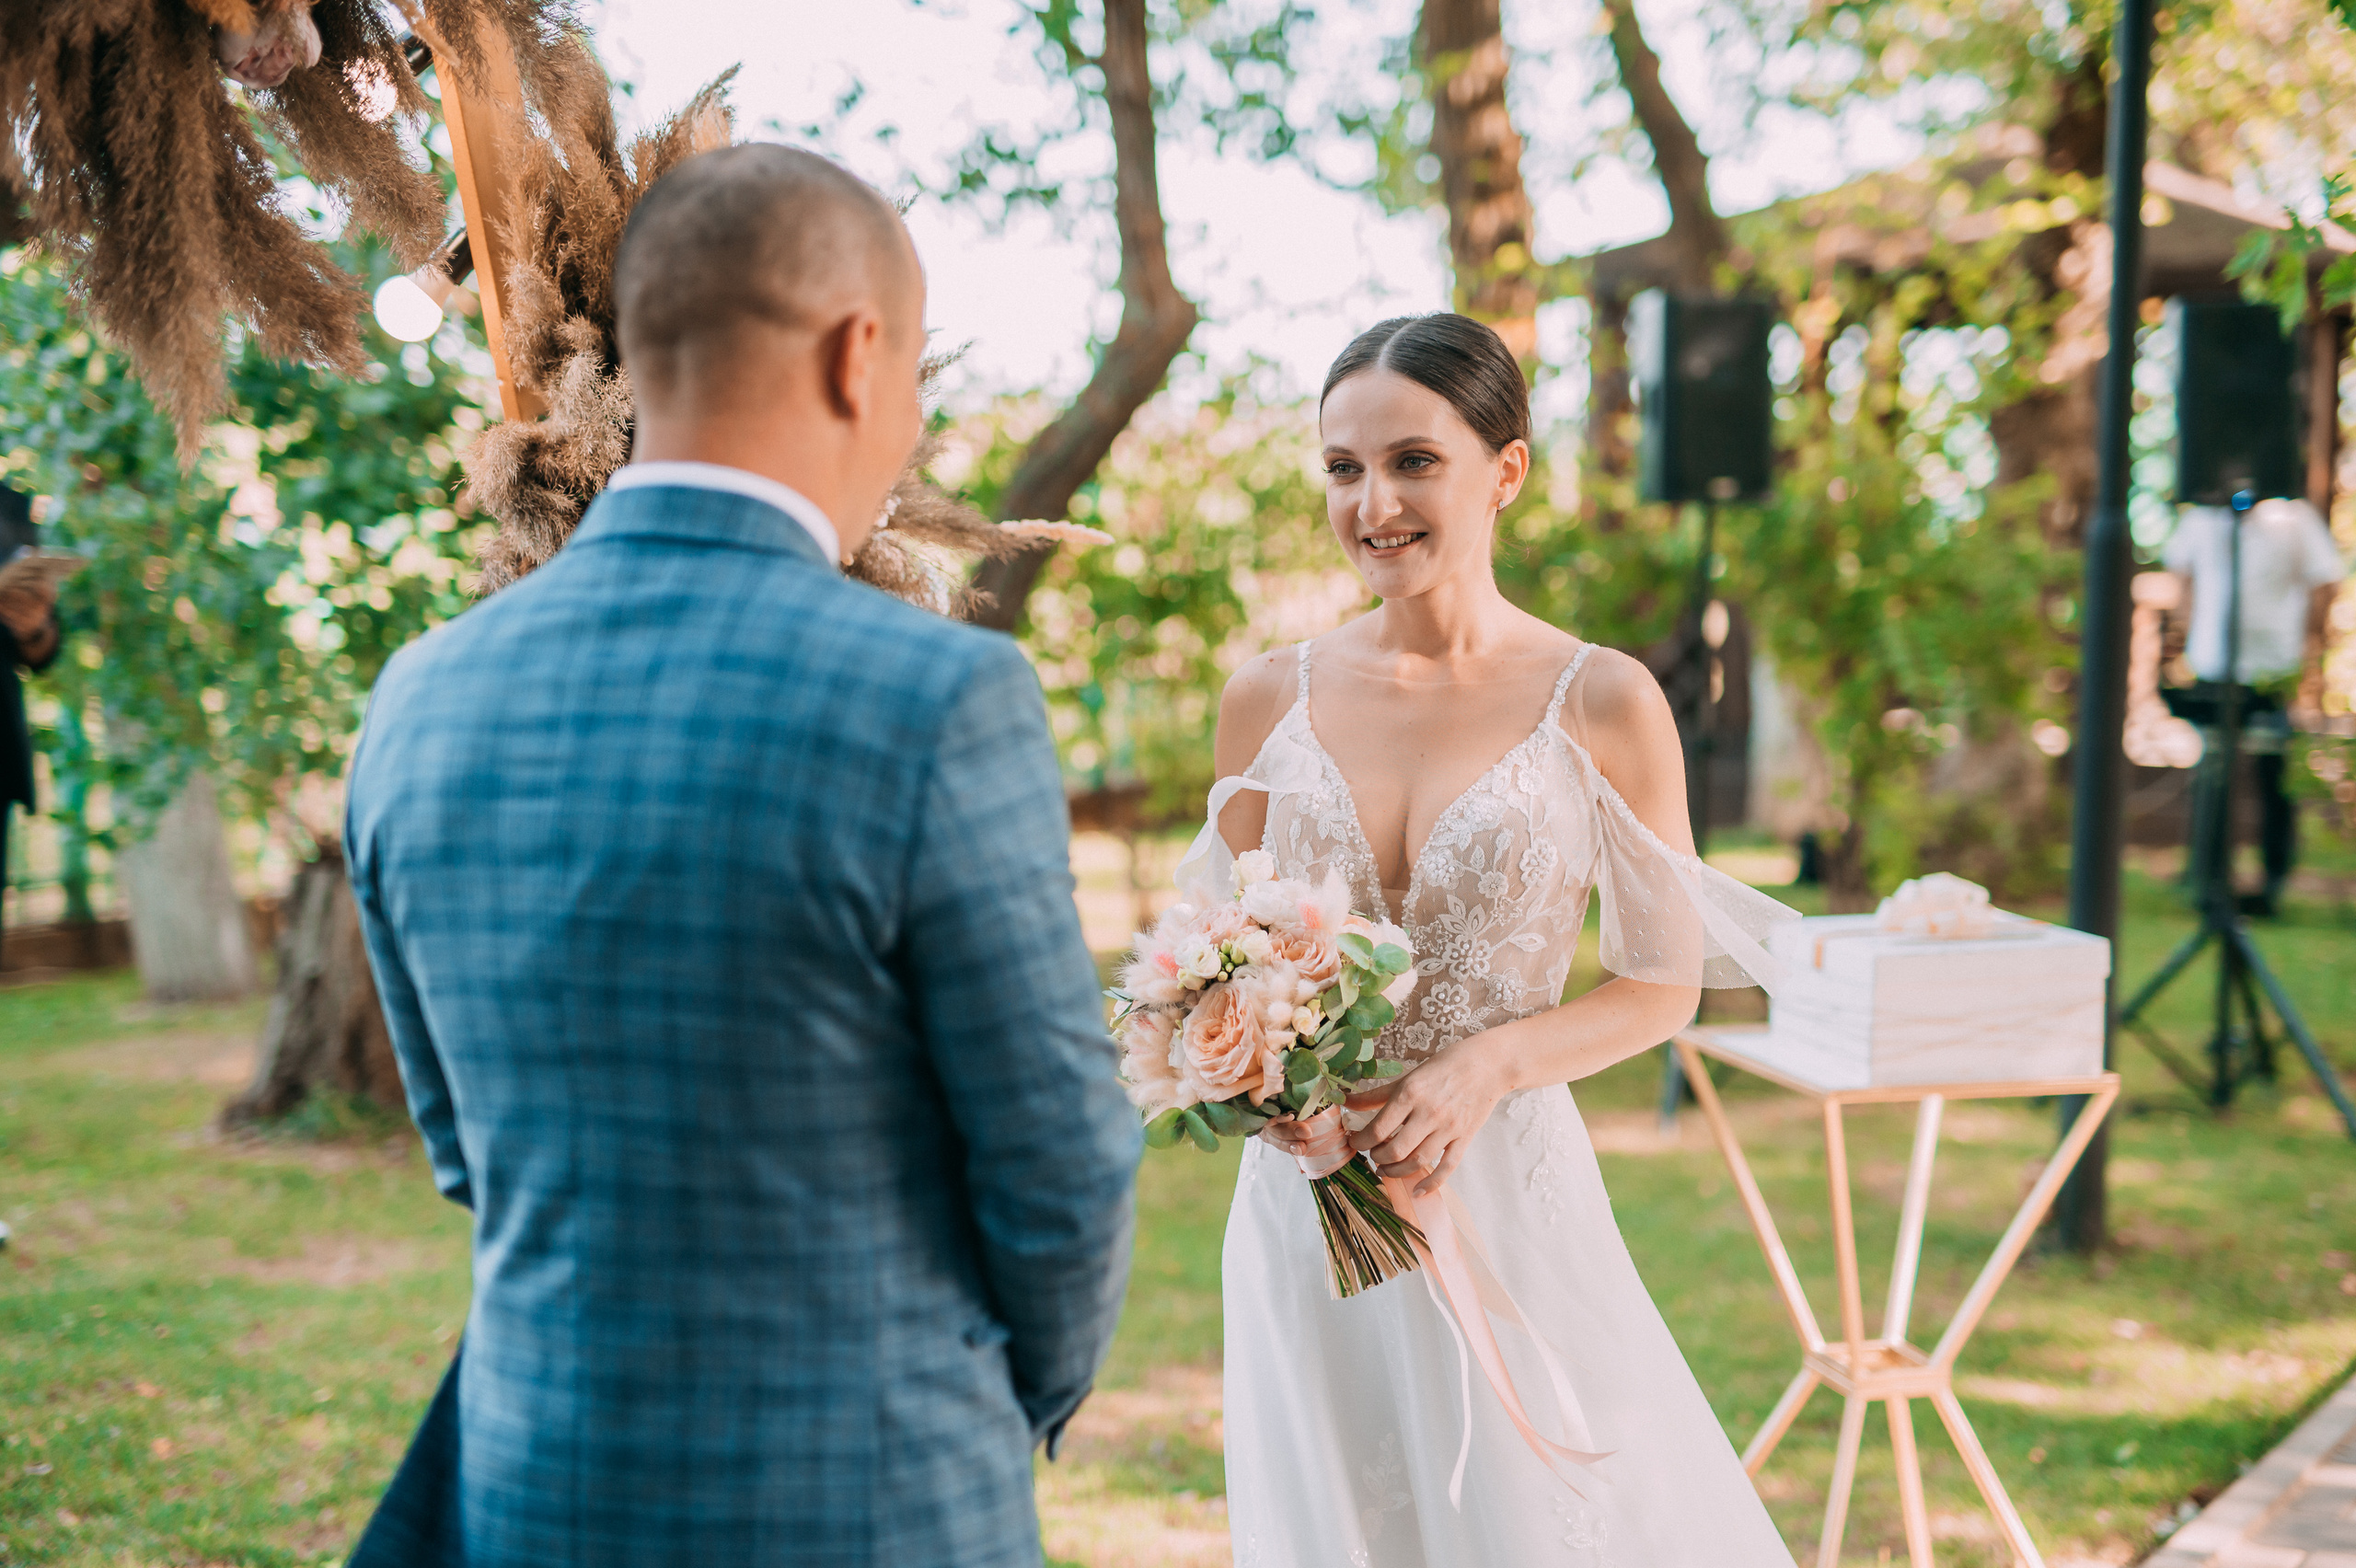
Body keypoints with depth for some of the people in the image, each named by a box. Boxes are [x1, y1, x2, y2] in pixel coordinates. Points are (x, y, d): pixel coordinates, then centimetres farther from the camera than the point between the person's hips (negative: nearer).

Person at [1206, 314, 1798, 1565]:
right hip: (1305, 1207, 3)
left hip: (1505, 1195, -2)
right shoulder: (1270, 701, 2)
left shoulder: (1602, 704, -6)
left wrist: (1487, 1063, -17)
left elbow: (1665, 984, -1)